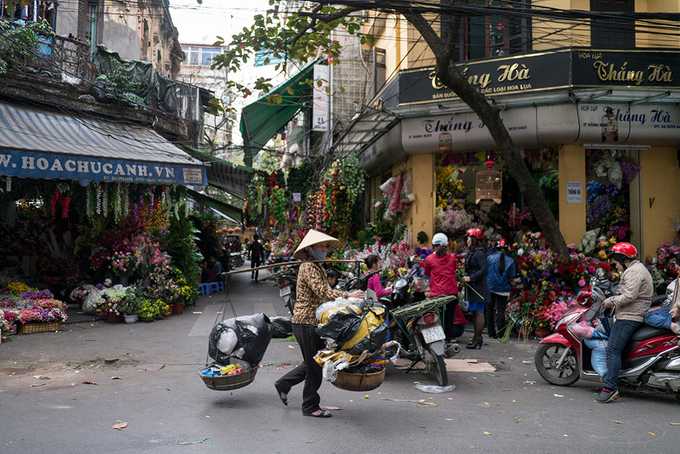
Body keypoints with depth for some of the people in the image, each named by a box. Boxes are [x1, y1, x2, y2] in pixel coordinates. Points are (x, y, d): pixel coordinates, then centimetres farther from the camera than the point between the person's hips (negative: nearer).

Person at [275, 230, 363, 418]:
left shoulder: (317, 267, 18)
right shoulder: (308, 267, -14)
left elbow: (325, 293, 13)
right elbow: (322, 291, -27)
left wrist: (346, 297, 1)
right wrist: (347, 296, -31)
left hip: (314, 321, 10)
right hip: (306, 322, -10)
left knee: (315, 361, 18)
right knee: (314, 364, -1)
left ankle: (283, 384, 31)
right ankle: (310, 406, 11)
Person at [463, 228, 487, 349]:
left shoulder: (479, 253, -14)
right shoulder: (471, 252, 16)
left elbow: (483, 270, -22)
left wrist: (471, 278, -22)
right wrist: (466, 277, 10)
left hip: (478, 287, -10)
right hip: (472, 287, 10)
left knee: (478, 312, -6)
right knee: (475, 312, 15)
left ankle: (477, 339, -3)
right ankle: (477, 338, 23)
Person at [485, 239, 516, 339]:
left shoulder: (490, 257, -5)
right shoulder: (510, 261, -4)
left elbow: (485, 272, -2)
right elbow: (511, 277, -3)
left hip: (490, 288, 0)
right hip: (503, 289, 0)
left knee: (490, 309, 13)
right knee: (501, 310, 6)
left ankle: (491, 332, 17)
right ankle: (499, 333, 3)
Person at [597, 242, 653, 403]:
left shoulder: (634, 271, -12)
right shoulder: (635, 269, 22)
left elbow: (629, 296, -23)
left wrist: (611, 302, -13)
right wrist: (612, 300, 12)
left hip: (629, 317, -12)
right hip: (629, 316, 12)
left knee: (613, 350, -16)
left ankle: (610, 387, -20)